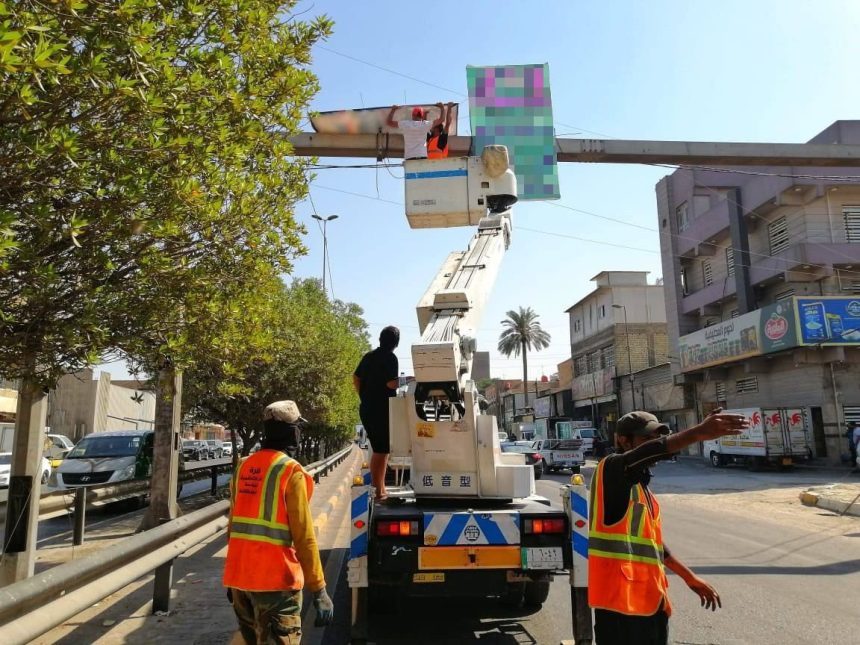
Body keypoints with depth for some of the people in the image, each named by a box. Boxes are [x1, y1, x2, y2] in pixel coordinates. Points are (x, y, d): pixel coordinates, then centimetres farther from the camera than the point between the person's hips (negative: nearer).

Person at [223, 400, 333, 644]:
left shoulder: (244, 467, 7)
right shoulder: (290, 471, -13)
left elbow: (233, 525, 13)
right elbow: (303, 535, -15)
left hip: (239, 576, 7)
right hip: (273, 578, -7)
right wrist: (319, 589, -10)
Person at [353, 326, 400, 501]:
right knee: (382, 451, 0)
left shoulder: (369, 356, 9)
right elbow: (391, 384, -21)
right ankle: (379, 491, 3)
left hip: (366, 409, 8)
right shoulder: (390, 358, -12)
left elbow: (356, 378, 13)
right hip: (382, 410, -8)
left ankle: (378, 486, 26)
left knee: (377, 449, 18)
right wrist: (401, 380, -2)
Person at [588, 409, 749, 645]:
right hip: (620, 599, -9)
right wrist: (698, 432, -44)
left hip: (651, 600, 9)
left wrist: (690, 578, 31)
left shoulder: (642, 487, 16)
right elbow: (652, 451, -32)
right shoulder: (611, 470, -11)